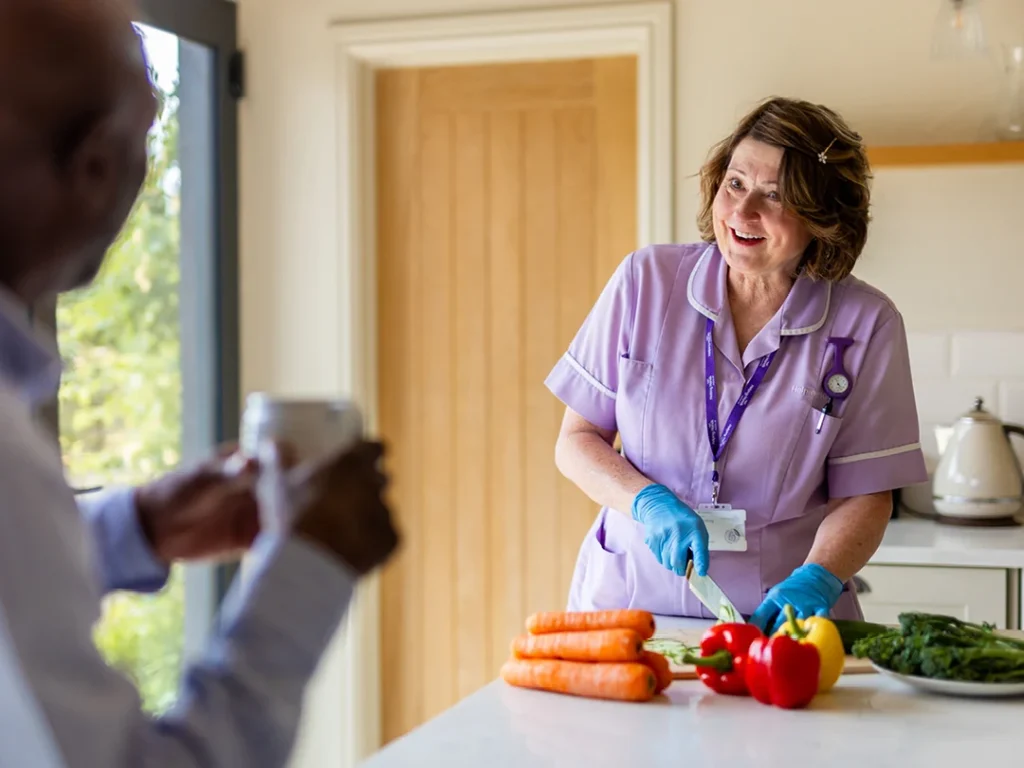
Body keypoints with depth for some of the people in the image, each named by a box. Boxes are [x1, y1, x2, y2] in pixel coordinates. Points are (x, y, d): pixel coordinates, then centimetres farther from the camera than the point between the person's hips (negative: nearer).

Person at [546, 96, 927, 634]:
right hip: (630, 604, 0)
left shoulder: (866, 325, 0)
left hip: (777, 617, 0)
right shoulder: (646, 280, 2)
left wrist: (815, 580, -14)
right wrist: (649, 503, -11)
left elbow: (863, 497, 4)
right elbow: (576, 441, 6)